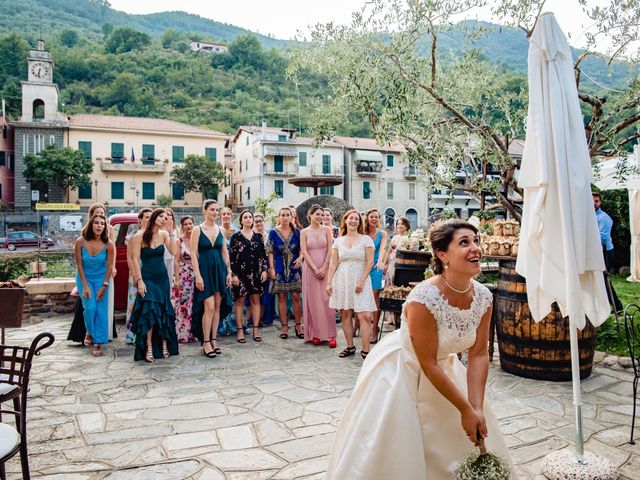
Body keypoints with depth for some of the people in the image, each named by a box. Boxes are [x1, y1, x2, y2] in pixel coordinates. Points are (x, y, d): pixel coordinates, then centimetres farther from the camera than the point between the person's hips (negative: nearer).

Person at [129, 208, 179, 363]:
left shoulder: (164, 234, 2)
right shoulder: (140, 236, -8)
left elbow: (174, 252, -10)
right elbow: (135, 259, -9)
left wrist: (170, 232, -13)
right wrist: (139, 280, -14)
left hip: (162, 277, 4)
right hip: (147, 277, -4)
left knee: (163, 311, 7)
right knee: (149, 311, -12)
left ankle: (164, 344, 17)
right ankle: (148, 349, -6)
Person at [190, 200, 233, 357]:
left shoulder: (220, 230, 10)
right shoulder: (198, 230, -3)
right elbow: (193, 254, -7)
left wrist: (229, 271, 6)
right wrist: (198, 275, -14)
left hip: (220, 270, 5)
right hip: (205, 270, -5)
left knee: (218, 306, 6)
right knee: (209, 307, -10)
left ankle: (214, 340, 16)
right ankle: (206, 343, 1)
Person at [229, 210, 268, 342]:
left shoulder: (258, 236, 9)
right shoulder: (236, 237, 0)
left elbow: (263, 255, 11)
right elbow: (231, 257, -3)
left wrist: (264, 270, 1)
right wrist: (233, 275, -9)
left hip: (256, 273, 3)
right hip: (241, 273, -3)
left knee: (255, 300, 4)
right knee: (240, 301, 1)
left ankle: (256, 329, 9)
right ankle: (240, 330, 7)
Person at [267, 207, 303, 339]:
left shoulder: (296, 231, 4)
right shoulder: (273, 232, 1)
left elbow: (302, 248, 6)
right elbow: (270, 252, 1)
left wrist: (300, 257, -15)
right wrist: (271, 268, -6)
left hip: (294, 268, 1)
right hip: (279, 269, 0)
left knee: (296, 297, 0)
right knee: (281, 297, 4)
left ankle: (298, 325, 10)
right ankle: (284, 326, 12)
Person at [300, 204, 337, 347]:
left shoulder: (326, 230, 5)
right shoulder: (304, 232, 4)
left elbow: (330, 250, 0)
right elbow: (304, 252, -3)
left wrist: (323, 268, -10)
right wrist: (315, 269, -10)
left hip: (325, 268, 0)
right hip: (310, 269, 0)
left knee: (327, 300, -2)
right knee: (313, 300, 3)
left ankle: (331, 334, 2)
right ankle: (315, 334, 11)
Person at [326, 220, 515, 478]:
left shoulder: (483, 296, -13)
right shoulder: (424, 298, -32)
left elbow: (478, 355, -7)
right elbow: (428, 364, -24)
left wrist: (477, 408, -14)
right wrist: (466, 410, -17)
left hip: (444, 367, 6)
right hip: (400, 370, -6)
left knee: (476, 447, 15)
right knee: (392, 455, 3)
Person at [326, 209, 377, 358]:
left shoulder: (366, 239, 2)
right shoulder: (338, 241, 10)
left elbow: (370, 262, -4)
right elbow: (333, 263, 8)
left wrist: (362, 281, -12)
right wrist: (329, 282, 0)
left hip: (360, 280, -3)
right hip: (342, 280, 3)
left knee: (364, 316, -10)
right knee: (345, 314, 6)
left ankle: (365, 350, -3)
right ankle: (350, 347, 19)